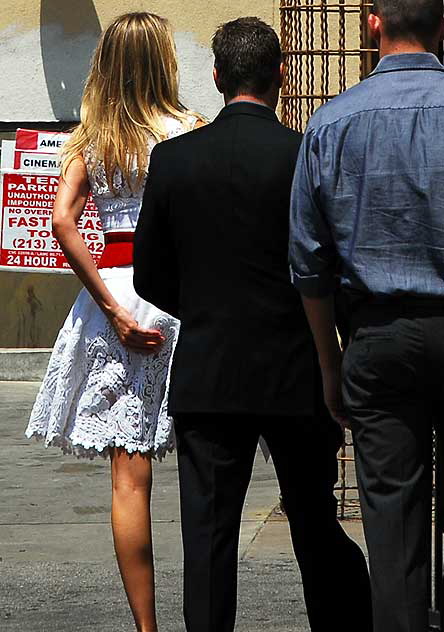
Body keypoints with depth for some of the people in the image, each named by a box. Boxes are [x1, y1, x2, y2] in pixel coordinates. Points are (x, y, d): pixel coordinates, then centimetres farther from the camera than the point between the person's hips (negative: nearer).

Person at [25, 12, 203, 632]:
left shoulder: (90, 137, 6)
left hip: (112, 291, 3)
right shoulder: (186, 130, -5)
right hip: (176, 293, -3)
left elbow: (63, 220, -5)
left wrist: (112, 307, -6)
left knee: (129, 475, 3)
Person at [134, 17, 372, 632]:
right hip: (295, 373, -1)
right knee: (315, 521, 13)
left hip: (205, 375, 1)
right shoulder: (309, 155, -9)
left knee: (208, 531, 4)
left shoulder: (173, 158, -3)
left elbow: (150, 277, 3)